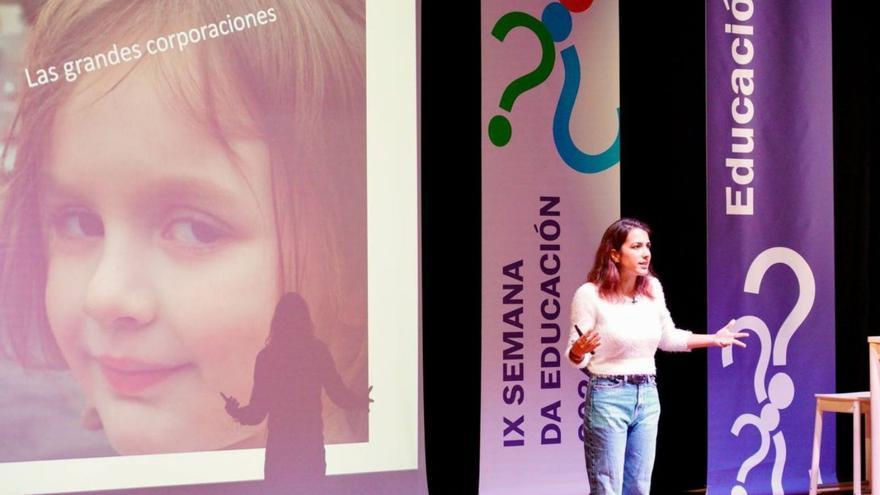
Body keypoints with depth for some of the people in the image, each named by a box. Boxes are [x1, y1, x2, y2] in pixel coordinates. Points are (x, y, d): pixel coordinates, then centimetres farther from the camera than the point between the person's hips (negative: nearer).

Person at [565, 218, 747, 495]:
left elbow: (667, 338, 19)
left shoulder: (652, 289, 3)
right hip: (608, 397, -6)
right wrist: (579, 350, -32)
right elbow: (576, 357, -10)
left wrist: (714, 339, 13)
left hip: (647, 396, 6)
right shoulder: (590, 294, -14)